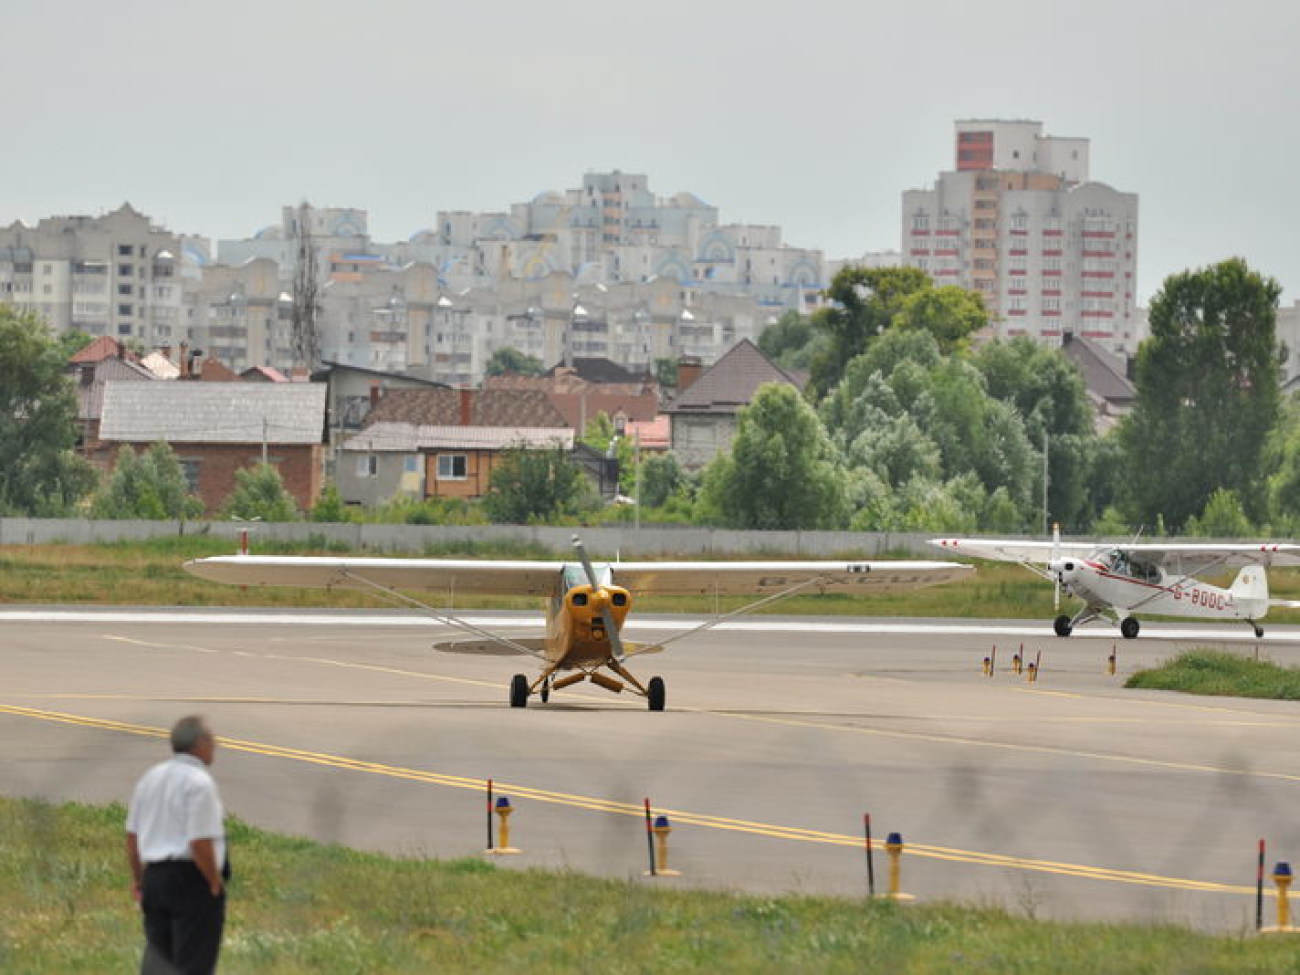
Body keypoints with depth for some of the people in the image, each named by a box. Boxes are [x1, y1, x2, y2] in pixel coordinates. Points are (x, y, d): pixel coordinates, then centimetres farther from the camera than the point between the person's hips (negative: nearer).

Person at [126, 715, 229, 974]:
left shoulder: (149, 778, 11)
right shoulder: (200, 782, -14)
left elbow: (132, 836, 15)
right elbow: (200, 843, -20)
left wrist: (139, 880, 23)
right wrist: (215, 882, -8)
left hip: (154, 876, 7)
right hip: (192, 881, -7)